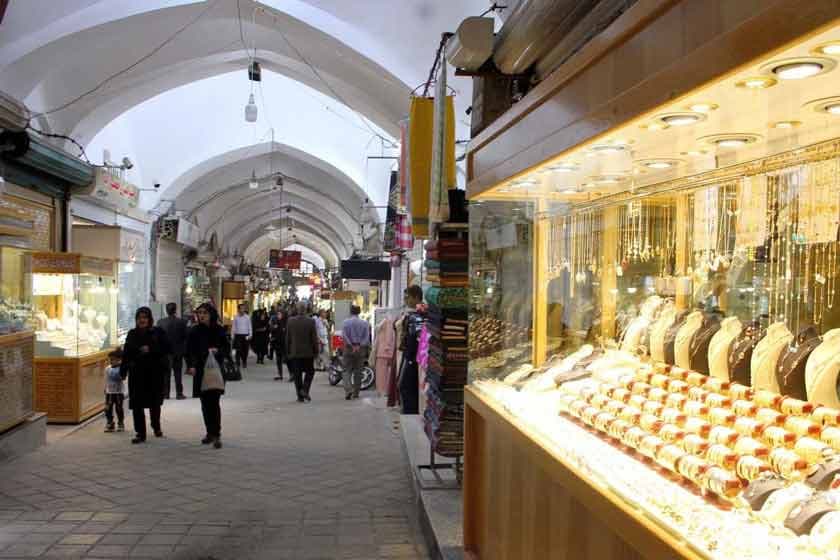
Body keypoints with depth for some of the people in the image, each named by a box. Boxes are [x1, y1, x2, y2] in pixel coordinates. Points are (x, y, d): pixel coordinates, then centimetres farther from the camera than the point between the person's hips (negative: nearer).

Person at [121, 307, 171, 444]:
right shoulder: (132, 334, 6)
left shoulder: (158, 332, -2)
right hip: (137, 373, 2)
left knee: (154, 402, 13)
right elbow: (126, 354, 6)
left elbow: (166, 348, -10)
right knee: (137, 404, -4)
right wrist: (123, 371, 3)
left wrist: (150, 349, -21)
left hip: (155, 372, -2)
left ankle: (156, 427, 37)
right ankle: (140, 433, 3)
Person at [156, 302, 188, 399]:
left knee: (166, 373, 8)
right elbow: (185, 337, -5)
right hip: (178, 351, -1)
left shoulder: (160, 322, -6)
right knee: (178, 373, 5)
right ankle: (179, 393, 3)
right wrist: (184, 349, 7)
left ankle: (165, 393, 8)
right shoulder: (181, 322, -8)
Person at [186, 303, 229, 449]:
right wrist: (190, 366, -13)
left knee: (214, 402, -10)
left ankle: (216, 434, -10)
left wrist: (218, 350, -15)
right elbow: (189, 351, 2)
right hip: (200, 371, 2)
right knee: (205, 403, 8)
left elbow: (227, 349, 4)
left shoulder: (219, 330, 0)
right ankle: (210, 432, 20)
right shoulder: (194, 331, 3)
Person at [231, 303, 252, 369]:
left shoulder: (247, 317, 1)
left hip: (245, 335, 1)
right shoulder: (236, 317, 2)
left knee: (245, 350, 7)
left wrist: (250, 335, -4)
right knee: (238, 350, -6)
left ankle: (244, 363, 22)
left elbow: (250, 327, 5)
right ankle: (238, 363, -3)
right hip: (238, 335, -1)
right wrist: (232, 336, 3)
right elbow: (234, 327, 6)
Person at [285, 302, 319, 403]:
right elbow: (314, 338, -7)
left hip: (294, 352, 2)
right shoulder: (310, 321, -10)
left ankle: (300, 396, 8)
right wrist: (316, 351, 3)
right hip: (308, 352, -2)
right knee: (309, 372, 15)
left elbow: (287, 338, 3)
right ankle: (305, 390, -2)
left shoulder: (290, 321, -3)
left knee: (297, 374, 8)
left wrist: (288, 351, 12)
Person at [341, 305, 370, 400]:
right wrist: (359, 345, -7)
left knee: (347, 371, 4)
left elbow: (344, 336, -9)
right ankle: (356, 393, 13)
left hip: (349, 348, -1)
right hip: (361, 349, 1)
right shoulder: (364, 323, 1)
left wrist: (352, 346, -7)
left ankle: (348, 390, -16)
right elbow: (367, 337, -5)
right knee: (358, 372, 9)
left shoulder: (345, 322, -3)